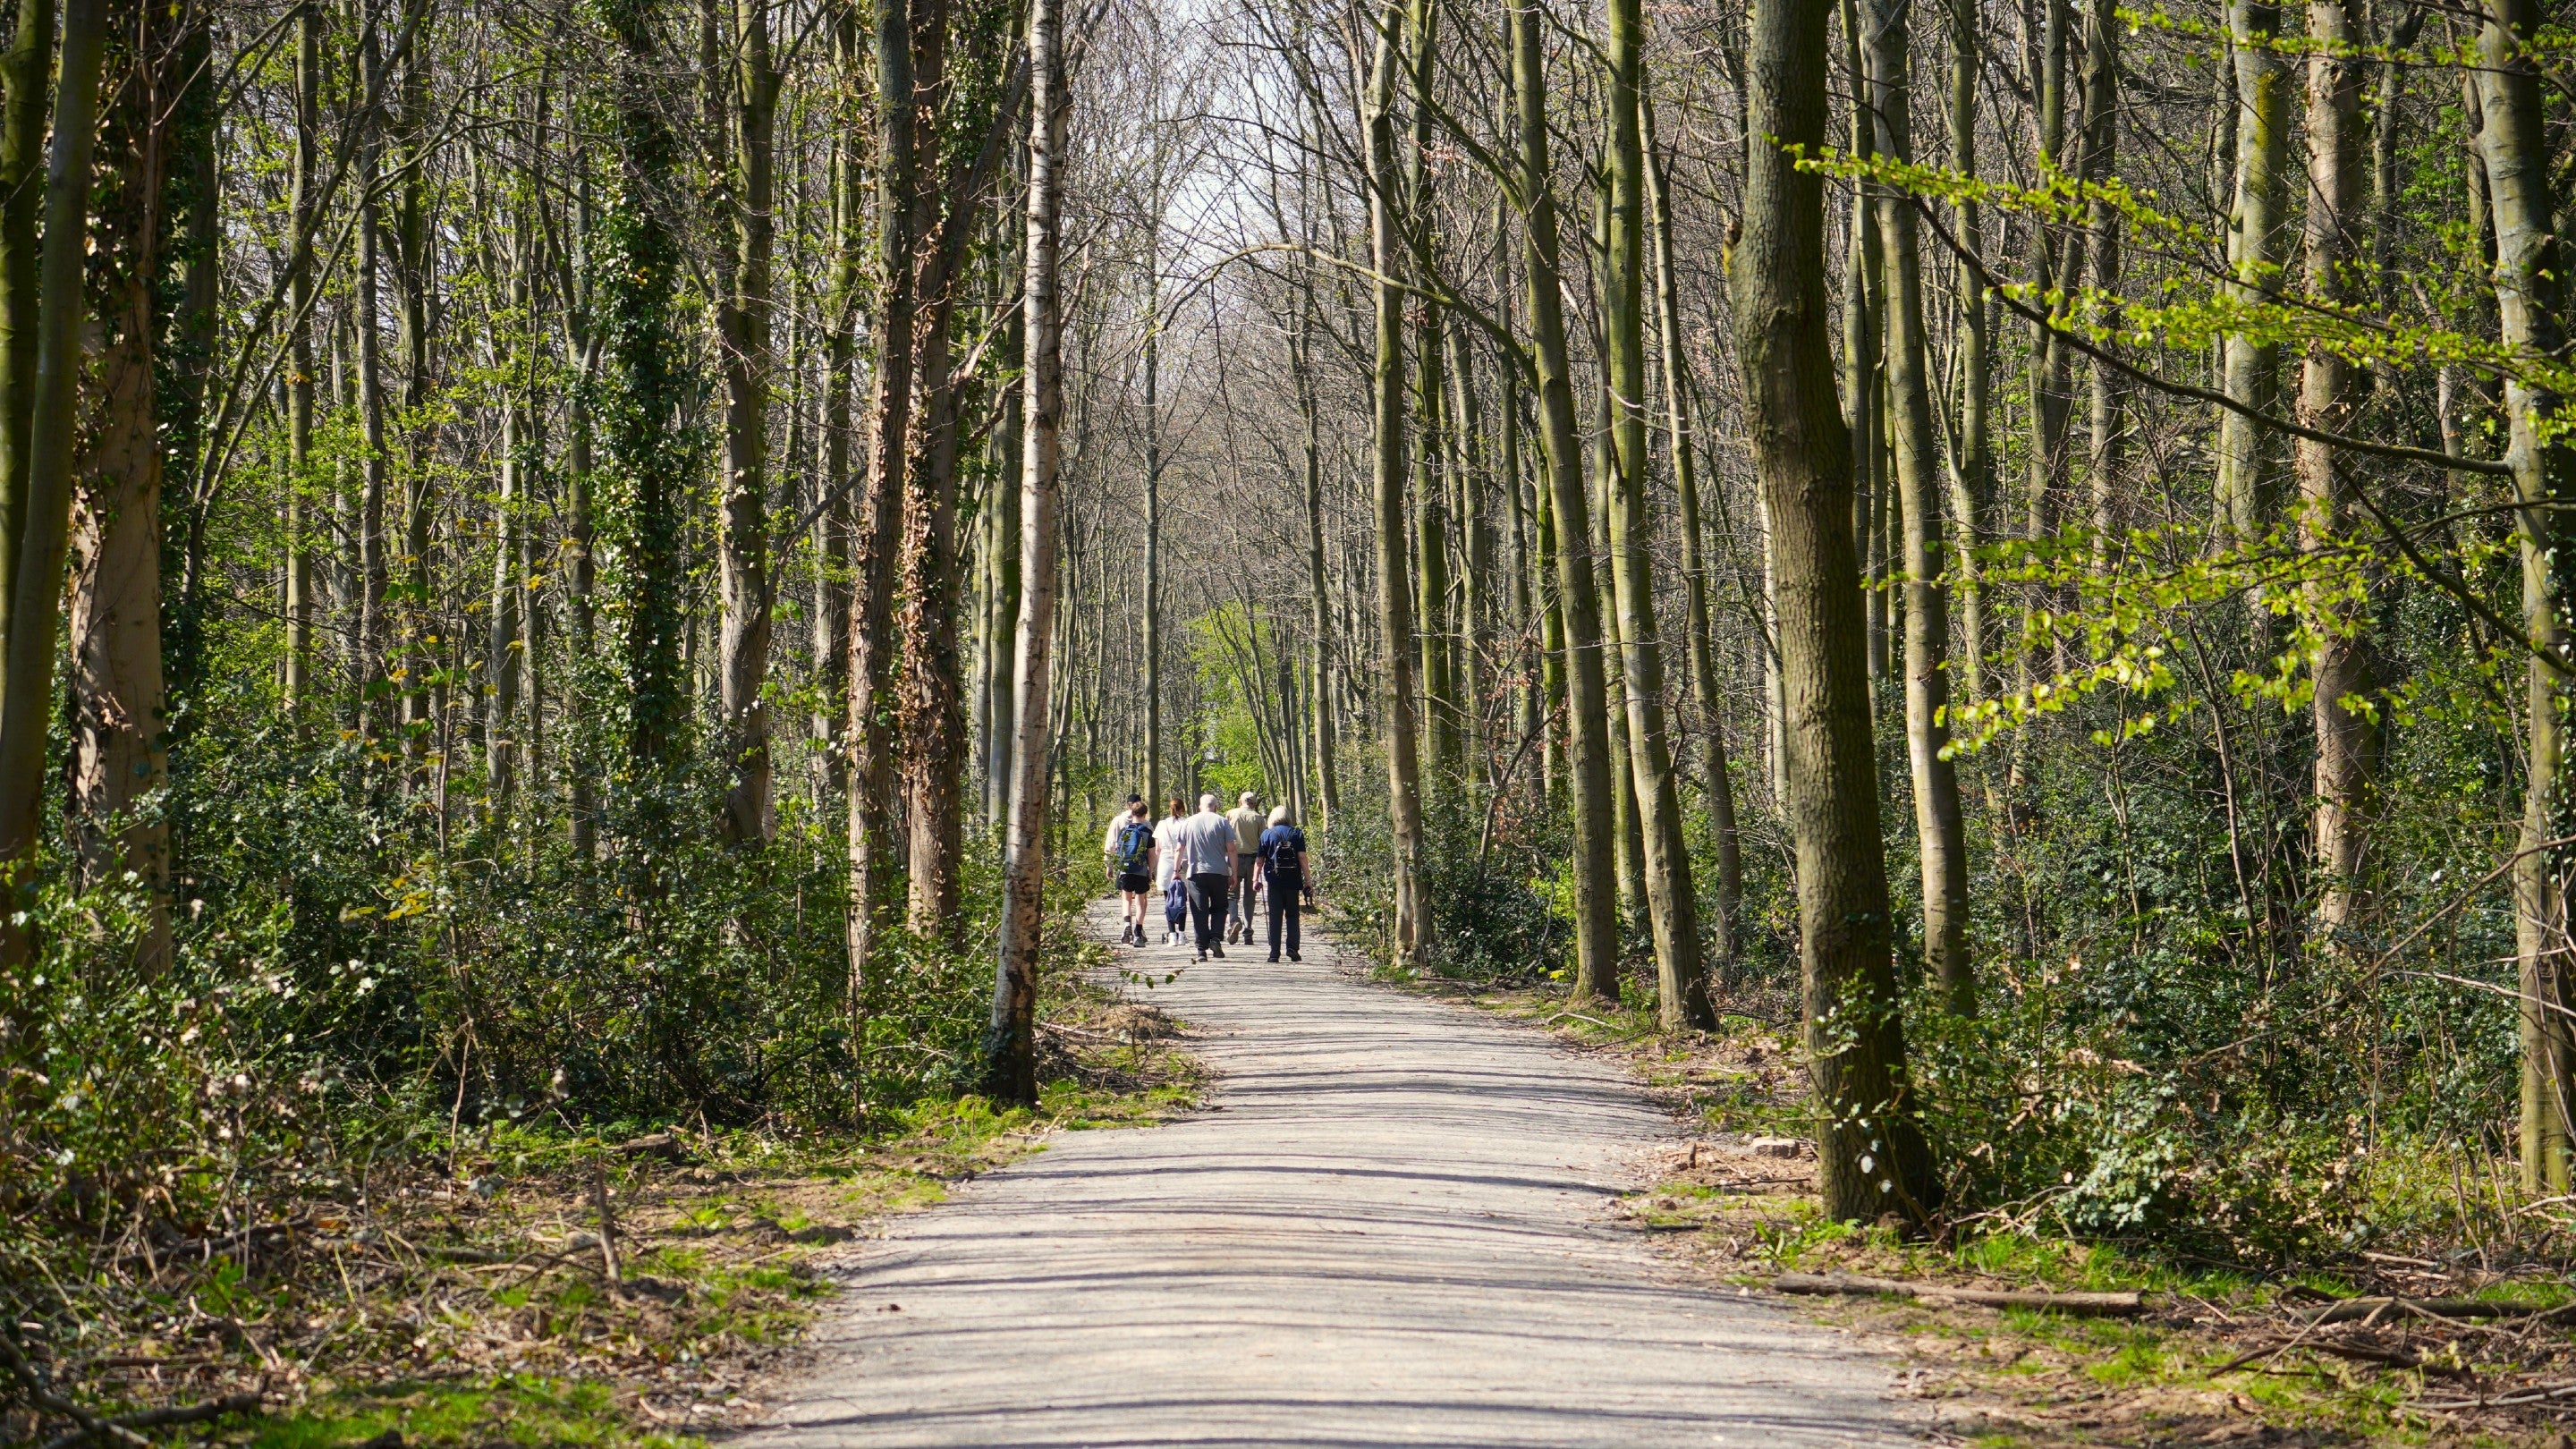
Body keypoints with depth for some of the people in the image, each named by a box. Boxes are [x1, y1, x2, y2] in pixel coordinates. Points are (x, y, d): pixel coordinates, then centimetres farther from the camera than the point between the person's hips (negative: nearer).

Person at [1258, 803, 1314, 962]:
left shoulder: (1267, 834, 2)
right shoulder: (1297, 834, 3)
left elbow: (1260, 859, 0)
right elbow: (1302, 857, -3)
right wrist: (1308, 879, -1)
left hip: (1274, 880, -1)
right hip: (1293, 881, 1)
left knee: (1275, 916, 4)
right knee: (1292, 915, 12)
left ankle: (1274, 952, -1)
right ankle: (1292, 947, -4)